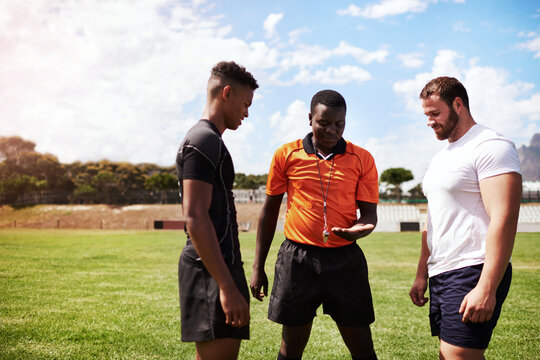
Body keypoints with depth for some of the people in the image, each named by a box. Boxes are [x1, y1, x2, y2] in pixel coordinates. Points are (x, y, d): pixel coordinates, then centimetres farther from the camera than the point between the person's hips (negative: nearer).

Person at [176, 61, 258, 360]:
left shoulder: (208, 140, 20)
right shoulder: (203, 141, -11)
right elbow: (195, 218, -20)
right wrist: (228, 287, -23)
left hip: (217, 266, 10)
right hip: (212, 269, -10)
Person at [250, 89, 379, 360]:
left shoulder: (362, 159, 2)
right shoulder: (286, 155, 2)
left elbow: (369, 214, 4)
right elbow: (269, 210, 8)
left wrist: (359, 230, -22)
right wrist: (258, 268, 7)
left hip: (345, 259, 0)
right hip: (297, 258, 0)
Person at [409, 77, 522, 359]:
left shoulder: (491, 146, -10)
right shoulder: (441, 157, 19)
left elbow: (504, 219, -19)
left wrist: (486, 289, -24)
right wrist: (421, 275, 20)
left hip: (472, 273, -9)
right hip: (440, 274, 9)